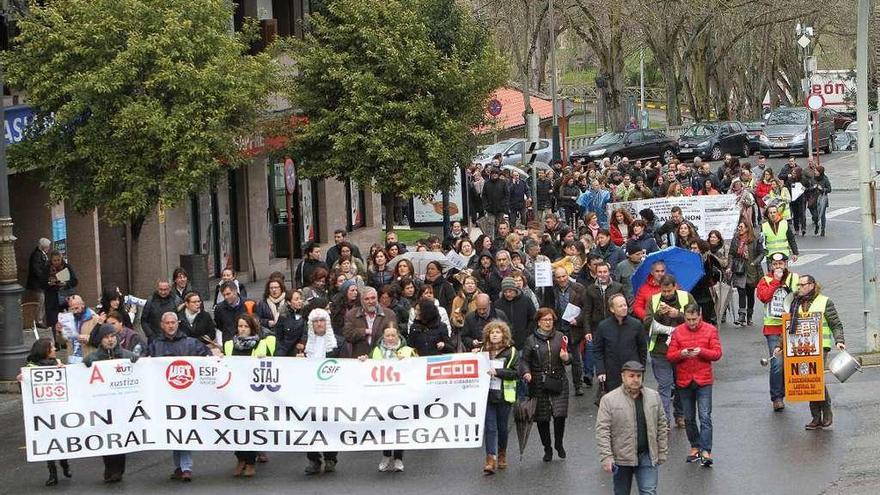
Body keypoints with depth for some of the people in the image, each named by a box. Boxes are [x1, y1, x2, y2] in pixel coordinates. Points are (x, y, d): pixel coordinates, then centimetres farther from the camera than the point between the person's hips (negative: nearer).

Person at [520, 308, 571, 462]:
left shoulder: (560, 337, 8)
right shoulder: (531, 340, 2)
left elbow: (569, 358, 13)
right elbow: (524, 360, 3)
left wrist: (566, 358, -10)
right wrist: (526, 373, -16)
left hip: (558, 382, 1)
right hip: (539, 384, -1)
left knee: (560, 414, -8)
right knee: (542, 418, 2)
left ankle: (559, 444, 17)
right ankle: (547, 448, 18)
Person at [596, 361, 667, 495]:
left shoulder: (653, 397, 4)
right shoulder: (609, 400, -8)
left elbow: (661, 426, 10)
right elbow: (602, 431, -10)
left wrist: (662, 452, 7)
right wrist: (606, 457, -17)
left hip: (647, 456, 2)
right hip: (622, 457, -2)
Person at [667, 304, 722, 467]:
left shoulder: (710, 330, -1)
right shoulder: (678, 332, 3)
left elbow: (717, 353, -3)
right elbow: (670, 355, 3)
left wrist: (701, 351, -20)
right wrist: (681, 353, -18)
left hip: (703, 380, -3)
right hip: (684, 381, 3)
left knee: (705, 416, -11)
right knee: (689, 418, 11)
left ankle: (706, 451, -15)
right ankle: (695, 447, 25)